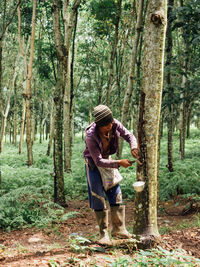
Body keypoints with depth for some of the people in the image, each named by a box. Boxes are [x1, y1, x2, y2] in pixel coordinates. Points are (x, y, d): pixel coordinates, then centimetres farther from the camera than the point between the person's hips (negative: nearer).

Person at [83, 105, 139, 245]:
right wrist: (119, 163, -37)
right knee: (98, 197, -7)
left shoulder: (115, 124, -21)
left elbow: (129, 136, -6)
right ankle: (104, 234, 2)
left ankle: (119, 228, 17)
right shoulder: (90, 135, -34)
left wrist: (134, 148, -27)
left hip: (107, 160, 5)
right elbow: (98, 161, -31)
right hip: (93, 163, -5)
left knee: (116, 194, 5)